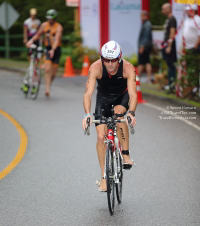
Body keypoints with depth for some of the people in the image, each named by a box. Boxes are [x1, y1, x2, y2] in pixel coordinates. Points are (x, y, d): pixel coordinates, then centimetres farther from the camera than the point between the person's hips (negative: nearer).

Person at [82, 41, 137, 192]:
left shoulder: (128, 68, -31)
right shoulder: (96, 68, -30)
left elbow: (133, 93, -37)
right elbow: (88, 93, -36)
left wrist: (131, 113, -55)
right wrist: (87, 114, -51)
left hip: (121, 97, -1)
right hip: (103, 98, 1)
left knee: (119, 112, -36)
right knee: (101, 137, -10)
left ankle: (126, 154, -23)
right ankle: (104, 177, 0)